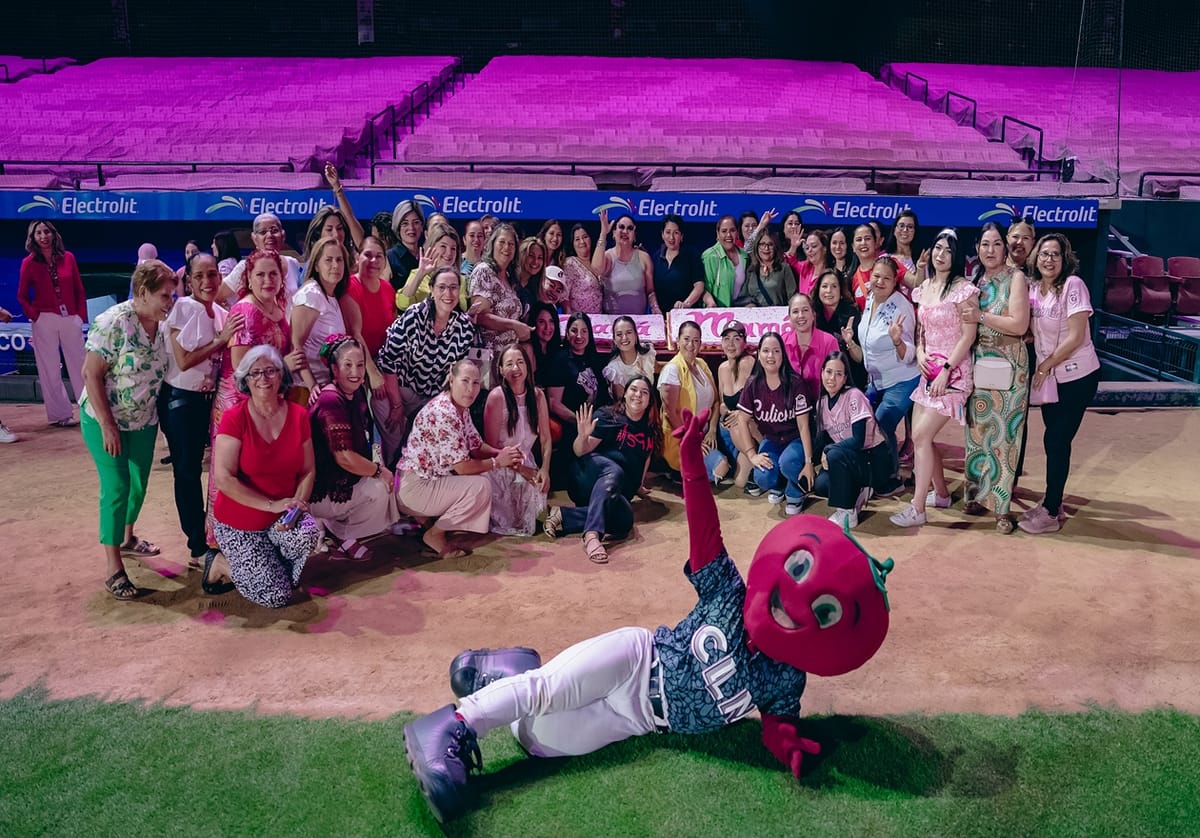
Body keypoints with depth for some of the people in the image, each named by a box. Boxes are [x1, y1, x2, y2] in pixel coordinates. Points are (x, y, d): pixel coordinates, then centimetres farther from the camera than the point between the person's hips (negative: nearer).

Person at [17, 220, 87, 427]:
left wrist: (81, 316, 0)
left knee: (80, 365, 6)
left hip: (71, 318, 1)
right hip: (45, 320, -1)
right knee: (50, 368, 3)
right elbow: (21, 296, 4)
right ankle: (60, 414, 9)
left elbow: (79, 290, 6)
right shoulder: (29, 263, 0)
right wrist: (34, 316, -8)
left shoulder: (68, 258, 3)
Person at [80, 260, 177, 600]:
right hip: (105, 421, -6)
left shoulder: (161, 325, -2)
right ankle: (113, 568, 3)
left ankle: (127, 538, 41)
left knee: (139, 484, 16)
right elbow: (91, 374, -20)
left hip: (143, 421, 6)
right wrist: (107, 426, -20)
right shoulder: (113, 323, -21)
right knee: (117, 488, -7)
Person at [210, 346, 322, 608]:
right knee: (275, 596, -12)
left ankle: (274, 562, 4)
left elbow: (308, 471, 1)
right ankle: (223, 562, 16)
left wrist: (296, 506, -17)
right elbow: (223, 478, -19)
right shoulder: (235, 417, -14)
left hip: (282, 519, 3)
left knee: (308, 533, -31)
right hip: (239, 525, -3)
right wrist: (272, 505, -23)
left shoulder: (298, 415, -2)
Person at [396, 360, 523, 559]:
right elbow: (462, 467, -25)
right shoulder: (444, 413, -26)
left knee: (485, 476, 10)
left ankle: (429, 519, 13)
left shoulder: (462, 409, 5)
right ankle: (434, 534, -3)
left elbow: (476, 445, 13)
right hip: (415, 486, -10)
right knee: (480, 486, -20)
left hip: (433, 478, 10)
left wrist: (501, 453, -6)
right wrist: (497, 462, -13)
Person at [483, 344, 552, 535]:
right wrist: (520, 469, -13)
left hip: (526, 461, 5)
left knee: (538, 484, -18)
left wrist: (545, 469, -13)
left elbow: (545, 438, 2)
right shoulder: (497, 396, -14)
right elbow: (491, 443, -11)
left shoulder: (537, 395, 0)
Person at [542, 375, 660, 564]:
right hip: (592, 474, -4)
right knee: (614, 472, -42)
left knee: (624, 522, -33)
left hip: (617, 492, 4)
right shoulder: (607, 416, 1)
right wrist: (583, 436, -27)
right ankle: (592, 535, -53)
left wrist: (639, 485, 32)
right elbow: (580, 451, -6)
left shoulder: (650, 428, 15)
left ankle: (564, 516, -33)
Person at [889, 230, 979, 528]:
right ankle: (941, 493, 27)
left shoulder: (963, 288, -12)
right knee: (920, 436, 8)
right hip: (929, 370, 7)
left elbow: (969, 336, -14)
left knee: (921, 436, -12)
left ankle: (917, 509, -5)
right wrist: (920, 353, 0)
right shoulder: (924, 287, 9)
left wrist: (946, 369, -17)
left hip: (953, 373, -7)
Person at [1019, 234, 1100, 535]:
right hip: (1049, 377, 6)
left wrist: (1045, 365, -14)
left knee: (1056, 441, -3)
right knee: (1055, 441, 13)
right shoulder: (1033, 288, 3)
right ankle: (1053, 503, 25)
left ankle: (1050, 512, 8)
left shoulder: (1073, 285, -16)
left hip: (1077, 376, -6)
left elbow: (1075, 337, -20)